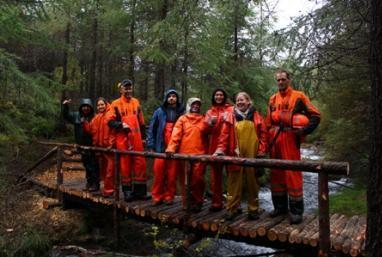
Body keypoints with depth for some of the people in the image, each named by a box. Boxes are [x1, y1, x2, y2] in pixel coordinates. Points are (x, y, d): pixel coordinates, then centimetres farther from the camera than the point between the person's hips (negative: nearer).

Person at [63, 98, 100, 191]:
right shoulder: (76, 115, 5)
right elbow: (67, 116, 16)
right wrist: (65, 106, 4)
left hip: (92, 146, -6)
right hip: (82, 145, 6)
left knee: (94, 166, 1)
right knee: (86, 165, 18)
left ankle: (95, 184, 12)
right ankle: (89, 182, 32)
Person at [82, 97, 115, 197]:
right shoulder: (96, 118, 17)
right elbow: (90, 130, 12)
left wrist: (111, 144, -19)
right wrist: (84, 123, -3)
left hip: (109, 147, -8)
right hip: (99, 147, 8)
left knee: (109, 170, -6)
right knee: (102, 169, 14)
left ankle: (108, 190, 3)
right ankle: (107, 188, 27)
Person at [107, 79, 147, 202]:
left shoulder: (136, 102, 13)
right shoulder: (116, 104, 1)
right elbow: (110, 121, -3)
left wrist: (143, 135, 17)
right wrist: (121, 125, -18)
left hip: (136, 138, 3)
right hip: (122, 138, -3)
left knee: (140, 163, 1)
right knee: (125, 164, 3)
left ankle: (139, 190, 12)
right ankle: (127, 191, 13)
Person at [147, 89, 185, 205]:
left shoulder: (182, 112, 5)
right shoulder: (159, 112, 9)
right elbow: (151, 129, 9)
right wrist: (151, 146, 2)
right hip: (161, 148, 1)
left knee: (172, 174, 3)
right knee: (158, 172, -2)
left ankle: (169, 196, 16)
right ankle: (157, 195, 11)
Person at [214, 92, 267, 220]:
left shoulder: (256, 116, 8)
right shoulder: (231, 117, 7)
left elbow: (263, 134, 5)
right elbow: (224, 134, 0)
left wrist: (261, 150, -2)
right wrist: (220, 149, -10)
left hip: (252, 154, 0)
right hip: (235, 155, 0)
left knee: (252, 180, 7)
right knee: (234, 181, 2)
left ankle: (253, 209, 17)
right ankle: (232, 208, 9)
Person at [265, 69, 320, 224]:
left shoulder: (298, 96, 2)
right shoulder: (273, 99, 16)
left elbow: (315, 115, 1)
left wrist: (304, 130, -11)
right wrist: (269, 139, 10)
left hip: (290, 139, -5)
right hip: (275, 141, 5)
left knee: (292, 173, -5)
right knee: (276, 173, 10)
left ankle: (296, 211, 5)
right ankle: (280, 206, 23)